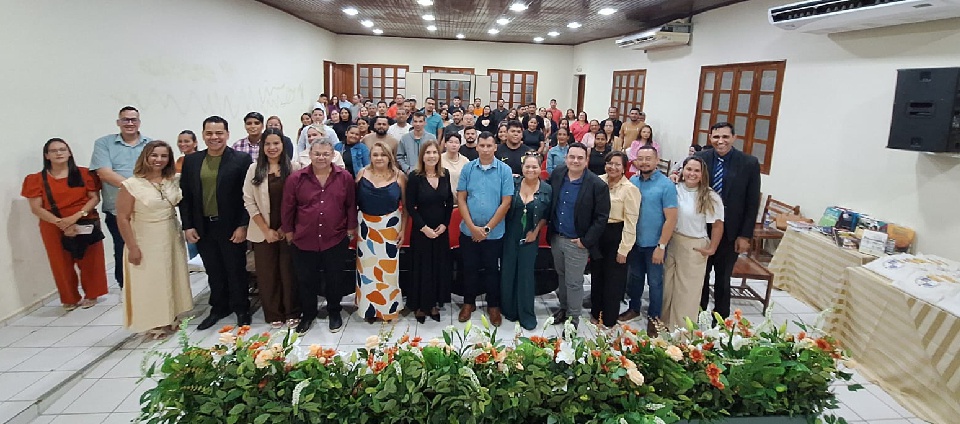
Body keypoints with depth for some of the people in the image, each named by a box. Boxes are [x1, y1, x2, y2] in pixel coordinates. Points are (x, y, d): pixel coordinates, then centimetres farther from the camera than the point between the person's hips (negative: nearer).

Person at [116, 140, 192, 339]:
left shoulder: (173, 181, 1)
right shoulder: (132, 184, -14)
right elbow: (122, 218, -13)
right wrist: (132, 247, -14)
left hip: (172, 239, 5)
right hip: (146, 242, -5)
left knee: (173, 279, 16)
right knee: (150, 282, 7)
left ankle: (171, 318, 33)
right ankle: (154, 324, 22)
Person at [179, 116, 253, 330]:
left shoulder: (241, 160, -7)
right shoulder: (191, 161, 6)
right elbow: (185, 196, 8)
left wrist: (243, 226, -12)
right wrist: (187, 226, 2)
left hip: (232, 228, -4)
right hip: (203, 228, 4)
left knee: (236, 270, 8)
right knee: (214, 271, 14)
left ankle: (241, 309, 25)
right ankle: (219, 308, 31)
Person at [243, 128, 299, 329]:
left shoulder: (291, 168, -1)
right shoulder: (254, 169, 1)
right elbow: (249, 202, -2)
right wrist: (266, 230, -6)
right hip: (263, 232, 1)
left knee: (289, 271, 6)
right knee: (267, 273, 8)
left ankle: (292, 313, 20)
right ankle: (274, 314, 22)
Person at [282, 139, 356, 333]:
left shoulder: (345, 177, -3)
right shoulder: (296, 178, -4)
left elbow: (351, 205, 4)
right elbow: (287, 208, 3)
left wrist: (351, 228, 4)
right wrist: (288, 231, 6)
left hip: (336, 240, 0)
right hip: (304, 241, 1)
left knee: (335, 279, 13)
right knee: (305, 280, 13)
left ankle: (334, 312, 34)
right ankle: (307, 314, 33)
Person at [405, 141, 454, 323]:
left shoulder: (445, 175, 1)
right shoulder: (415, 176, -10)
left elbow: (449, 202, 6)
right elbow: (410, 206, -10)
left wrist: (444, 224, -4)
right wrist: (423, 227, -14)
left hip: (441, 230, 4)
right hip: (421, 230, -4)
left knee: (440, 267, 10)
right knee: (421, 267, 6)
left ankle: (434, 304, 26)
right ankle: (419, 306, 21)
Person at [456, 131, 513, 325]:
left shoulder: (504, 170, -6)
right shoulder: (467, 169, -1)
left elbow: (506, 202, -8)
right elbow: (461, 199, -1)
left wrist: (487, 228, -10)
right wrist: (472, 226, -11)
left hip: (494, 232, -1)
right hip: (468, 231, 2)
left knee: (492, 270, 12)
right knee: (470, 268, 13)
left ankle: (493, 305, 27)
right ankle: (468, 303, 30)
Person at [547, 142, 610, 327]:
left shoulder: (597, 185, -16)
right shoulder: (557, 174, -2)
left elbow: (601, 217, -13)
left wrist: (585, 241, -14)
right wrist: (550, 229, 7)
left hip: (577, 242, -5)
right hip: (556, 237, 5)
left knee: (574, 283, 5)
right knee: (562, 277, 21)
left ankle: (573, 318, 23)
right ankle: (563, 308, 40)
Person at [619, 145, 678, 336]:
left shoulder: (666, 185, -14)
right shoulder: (631, 182, -1)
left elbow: (671, 219, -15)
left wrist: (661, 246, -17)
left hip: (654, 244, -4)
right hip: (634, 241, 4)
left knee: (654, 282, 10)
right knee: (634, 278, 20)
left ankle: (654, 318, 27)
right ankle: (634, 308, 40)